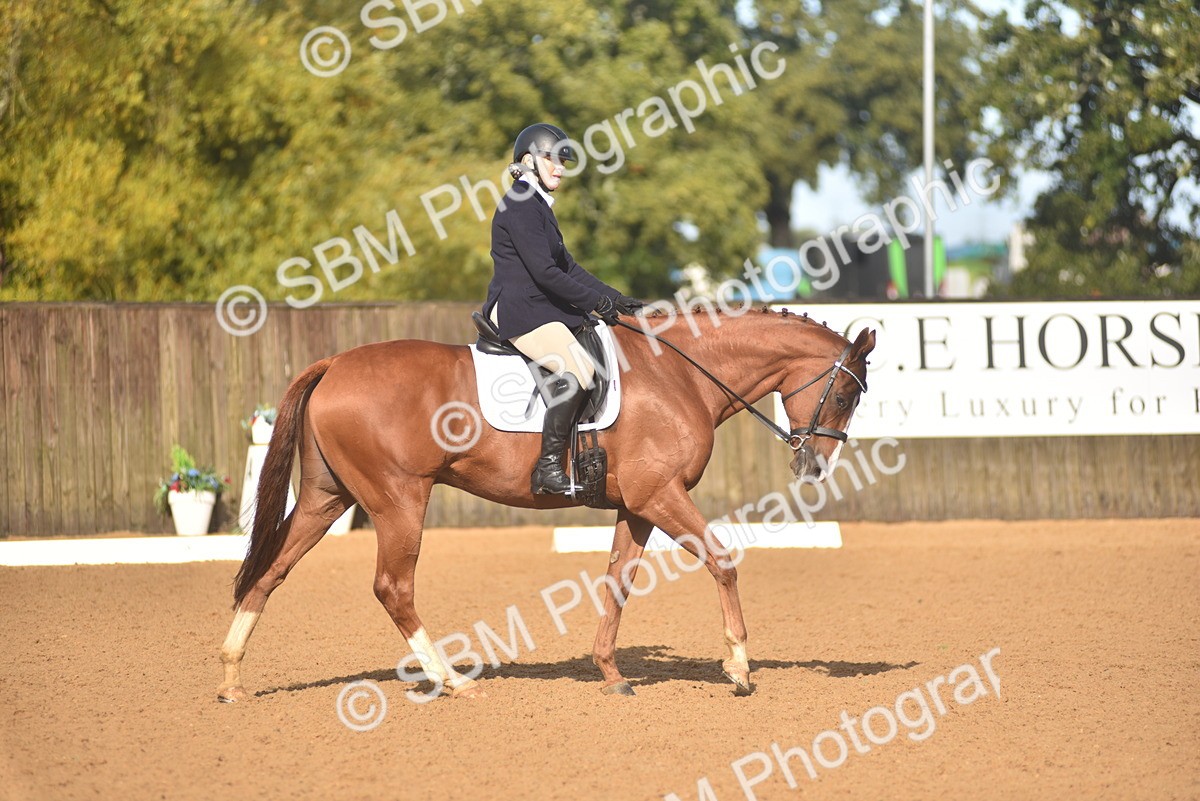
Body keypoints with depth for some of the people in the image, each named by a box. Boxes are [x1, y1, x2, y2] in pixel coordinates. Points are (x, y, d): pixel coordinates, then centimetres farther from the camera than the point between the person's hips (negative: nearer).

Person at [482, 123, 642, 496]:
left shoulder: (538, 206, 21)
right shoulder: (520, 205, -11)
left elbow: (567, 266, 22)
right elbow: (544, 271, -17)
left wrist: (614, 298, 12)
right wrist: (596, 302, -11)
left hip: (541, 307, 11)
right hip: (517, 308, -11)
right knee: (578, 369, -28)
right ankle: (548, 468, -27)